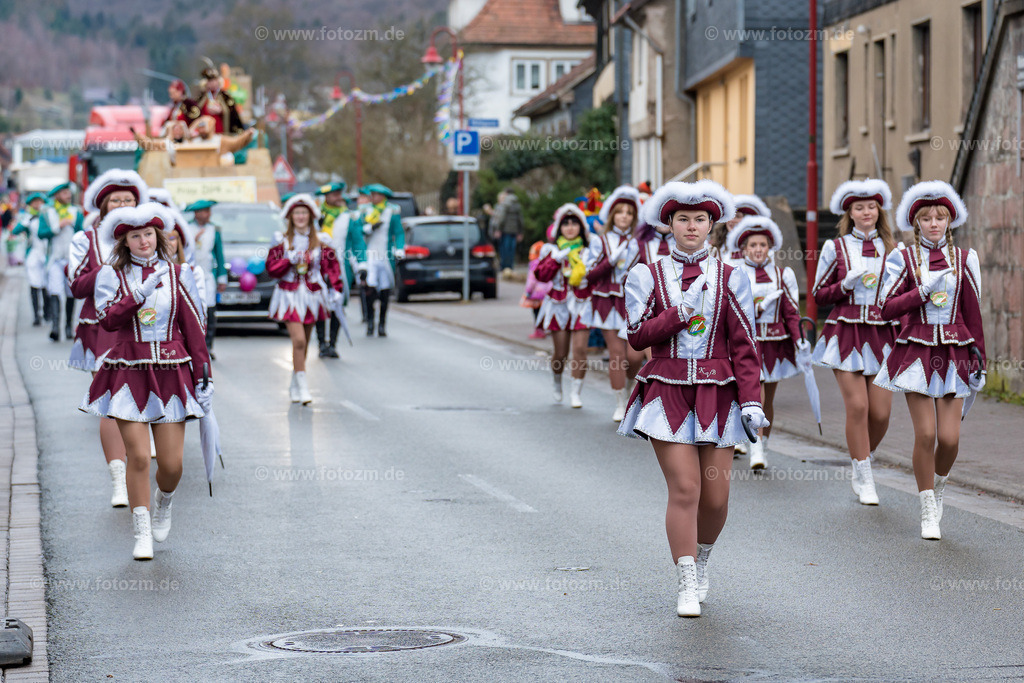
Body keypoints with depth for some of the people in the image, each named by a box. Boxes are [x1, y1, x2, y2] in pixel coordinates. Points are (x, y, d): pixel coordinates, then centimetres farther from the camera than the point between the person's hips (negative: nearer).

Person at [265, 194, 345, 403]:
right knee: (299, 341, -16)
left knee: (303, 343, 10)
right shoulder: (282, 241, 1)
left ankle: (295, 385, 23)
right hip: (290, 297, -3)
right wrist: (290, 260, -16)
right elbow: (271, 268, -2)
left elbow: (331, 267, 4)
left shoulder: (320, 241, 5)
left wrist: (336, 290, -7)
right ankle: (302, 387, -13)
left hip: (312, 296, 3)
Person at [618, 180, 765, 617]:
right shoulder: (648, 276, 5)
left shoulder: (730, 279, 6)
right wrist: (681, 313, -14)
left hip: (717, 394, 1)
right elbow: (637, 335, -3)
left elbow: (744, 346, 3)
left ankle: (701, 562, 30)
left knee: (716, 496, 0)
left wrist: (751, 400, -5)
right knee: (685, 489, -11)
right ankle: (687, 587, -2)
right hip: (668, 393, -1)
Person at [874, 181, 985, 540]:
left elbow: (973, 313, 10)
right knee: (925, 433, -8)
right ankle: (928, 511, 7)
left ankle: (938, 486, 27)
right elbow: (888, 308, -5)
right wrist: (924, 290, -14)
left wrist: (979, 359, 10)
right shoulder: (902, 258, 1)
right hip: (916, 352, -2)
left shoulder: (965, 258, 6)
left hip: (954, 353, 2)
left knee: (950, 438, -5)